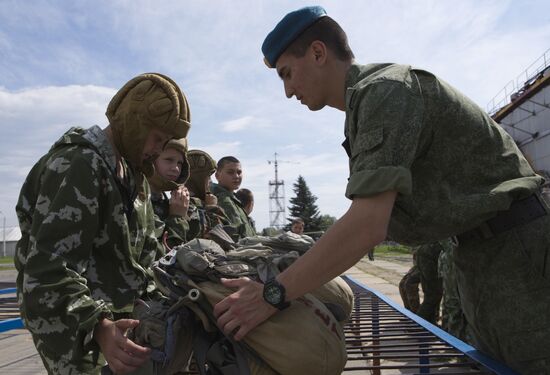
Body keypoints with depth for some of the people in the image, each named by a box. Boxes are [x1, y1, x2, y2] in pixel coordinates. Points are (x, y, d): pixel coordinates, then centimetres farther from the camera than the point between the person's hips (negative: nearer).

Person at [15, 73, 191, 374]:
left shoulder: (132, 172, 10)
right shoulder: (76, 166, -21)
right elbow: (47, 266, -28)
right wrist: (98, 326, -38)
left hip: (121, 314, 8)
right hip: (75, 331, -8)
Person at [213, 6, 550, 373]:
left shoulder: (386, 87, -18)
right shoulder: (367, 102, 12)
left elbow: (368, 225, -30)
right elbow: (375, 220, 15)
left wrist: (272, 295, -25)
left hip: (518, 245, -9)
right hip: (481, 253, 9)